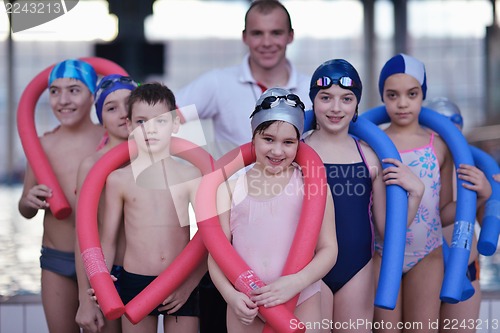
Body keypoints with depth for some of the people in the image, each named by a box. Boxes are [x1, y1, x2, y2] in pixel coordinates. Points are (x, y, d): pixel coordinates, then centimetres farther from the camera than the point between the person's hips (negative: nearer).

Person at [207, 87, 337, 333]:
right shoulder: (231, 186, 3)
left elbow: (328, 249, -2)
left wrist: (297, 282, -17)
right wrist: (230, 294, -13)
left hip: (301, 305, -1)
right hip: (245, 306, 1)